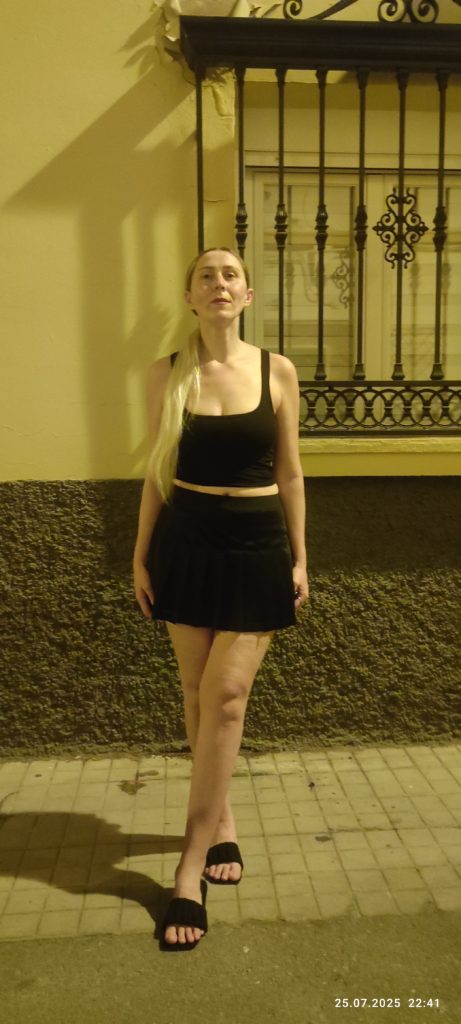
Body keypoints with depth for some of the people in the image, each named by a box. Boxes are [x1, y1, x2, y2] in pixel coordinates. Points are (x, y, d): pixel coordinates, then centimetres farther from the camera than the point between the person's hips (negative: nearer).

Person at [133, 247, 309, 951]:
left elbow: (289, 472, 4)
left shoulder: (278, 371, 0)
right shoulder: (166, 374, 1)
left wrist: (300, 558, 3)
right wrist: (140, 556, 4)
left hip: (257, 547, -1)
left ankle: (190, 869, 4)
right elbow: (157, 472, 5)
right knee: (198, 694, 9)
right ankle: (222, 821, 32)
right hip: (186, 543, 2)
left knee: (226, 695, -6)